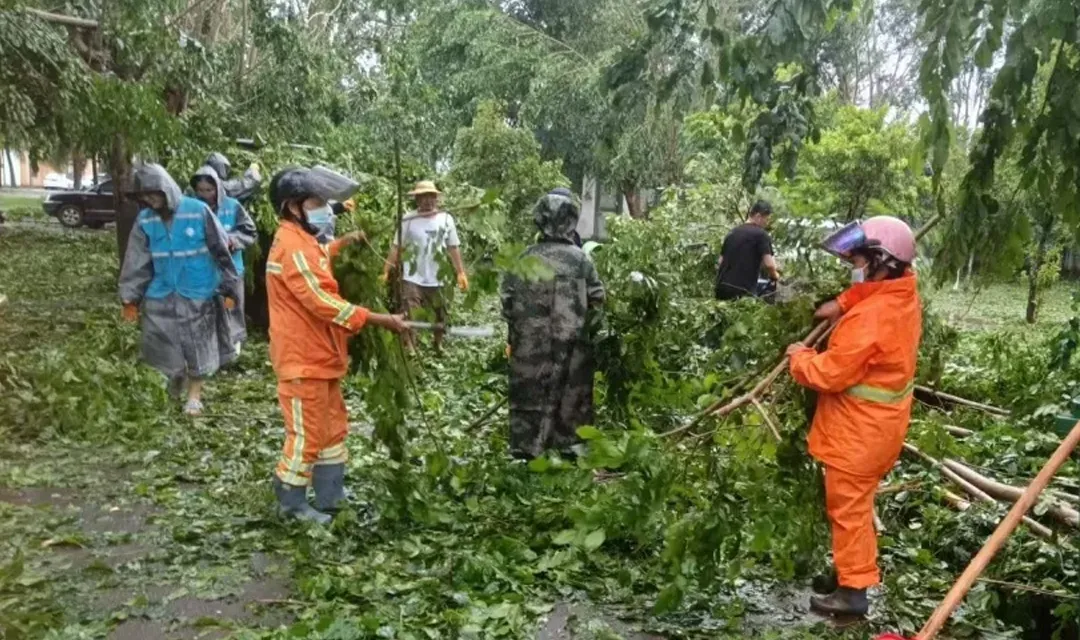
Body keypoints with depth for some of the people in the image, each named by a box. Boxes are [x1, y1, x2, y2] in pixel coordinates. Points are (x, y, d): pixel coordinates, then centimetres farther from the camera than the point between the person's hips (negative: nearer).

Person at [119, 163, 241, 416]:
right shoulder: (145, 220, -2)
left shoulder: (198, 211, -13)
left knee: (198, 347, 6)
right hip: (161, 296, 3)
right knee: (163, 346, 6)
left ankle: (195, 395, 26)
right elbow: (137, 262, 4)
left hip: (198, 294, -3)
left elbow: (221, 251, -6)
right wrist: (130, 298, 2)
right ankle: (177, 374, 39)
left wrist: (229, 289, -4)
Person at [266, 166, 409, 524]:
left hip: (318, 356, 11)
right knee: (307, 434, 0)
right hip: (303, 359, -11)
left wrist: (343, 242, 31)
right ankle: (291, 503, 17)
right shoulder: (292, 246, -21)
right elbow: (323, 302, -28)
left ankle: (331, 498, 27)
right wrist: (380, 320, -28)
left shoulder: (302, 240, 12)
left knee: (333, 427, 17)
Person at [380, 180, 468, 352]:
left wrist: (461, 273, 2)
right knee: (410, 318, -4)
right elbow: (396, 247, -7)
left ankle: (438, 347, 39)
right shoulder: (408, 220, -8)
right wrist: (385, 272, -14)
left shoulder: (446, 219, 0)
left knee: (441, 318, 17)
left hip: (437, 279, 3)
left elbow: (453, 248, 5)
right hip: (412, 279, -3)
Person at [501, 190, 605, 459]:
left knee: (530, 394, 10)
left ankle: (526, 449, 15)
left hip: (531, 342, 1)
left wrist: (516, 328, 13)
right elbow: (597, 299, -3)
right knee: (570, 396, 12)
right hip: (570, 341, -1)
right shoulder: (580, 258, -6)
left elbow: (508, 297, -1)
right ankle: (568, 445, 19)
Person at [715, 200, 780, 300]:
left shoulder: (733, 233, 18)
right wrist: (774, 275, 7)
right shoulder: (761, 234, -4)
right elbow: (769, 264, -12)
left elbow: (720, 262, 20)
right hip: (743, 290, -7)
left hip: (722, 287, 7)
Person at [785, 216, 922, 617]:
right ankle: (854, 568, 39)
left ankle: (853, 590, 15)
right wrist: (842, 303, 6)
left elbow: (829, 374, -26)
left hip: (858, 431, -9)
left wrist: (799, 357, -8)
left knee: (848, 508, 4)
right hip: (878, 422, 9)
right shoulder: (903, 295, -3)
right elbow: (868, 290, 22)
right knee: (856, 503, 24)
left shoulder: (870, 318, -31)